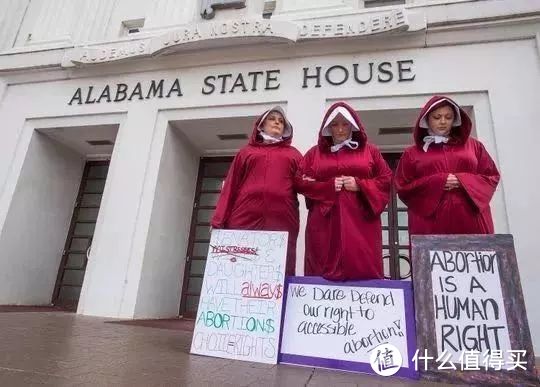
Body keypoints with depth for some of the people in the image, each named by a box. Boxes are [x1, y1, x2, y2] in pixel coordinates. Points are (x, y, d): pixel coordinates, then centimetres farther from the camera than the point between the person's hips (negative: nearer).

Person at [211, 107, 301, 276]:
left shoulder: (294, 154, 23)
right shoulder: (247, 151, 21)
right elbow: (230, 185, 13)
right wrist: (219, 220, 3)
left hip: (282, 221, 0)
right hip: (246, 218, 0)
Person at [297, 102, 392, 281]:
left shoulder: (370, 150, 13)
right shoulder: (315, 152, 13)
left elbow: (386, 179, 9)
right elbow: (300, 182, 6)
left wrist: (360, 185, -7)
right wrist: (328, 186, -8)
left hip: (360, 221, 0)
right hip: (325, 223, 1)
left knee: (362, 269, -3)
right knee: (324, 272, -1)